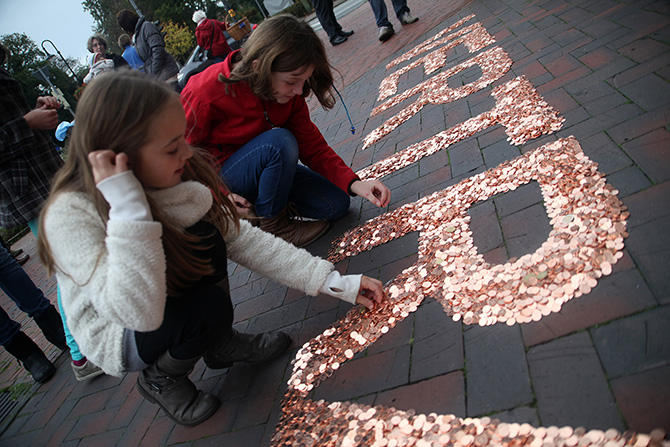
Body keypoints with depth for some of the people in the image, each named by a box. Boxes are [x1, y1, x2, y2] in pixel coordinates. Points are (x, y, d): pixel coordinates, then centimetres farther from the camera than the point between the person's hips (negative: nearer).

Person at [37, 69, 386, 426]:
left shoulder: (181, 176, -17)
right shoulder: (70, 216, -32)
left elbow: (239, 238, -14)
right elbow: (140, 312, -41)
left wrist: (335, 282, -15)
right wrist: (128, 206, -45)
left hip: (172, 307, 5)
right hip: (118, 338, -4)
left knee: (204, 235, -22)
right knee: (210, 307, -31)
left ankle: (221, 344, 1)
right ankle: (161, 379, 2)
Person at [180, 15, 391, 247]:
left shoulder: (288, 91, -11)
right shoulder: (204, 93, -28)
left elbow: (311, 144, -8)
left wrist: (354, 183, -21)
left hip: (263, 165, 6)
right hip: (219, 175, -5)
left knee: (336, 205, -5)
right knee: (279, 142, -34)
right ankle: (273, 226, -13)